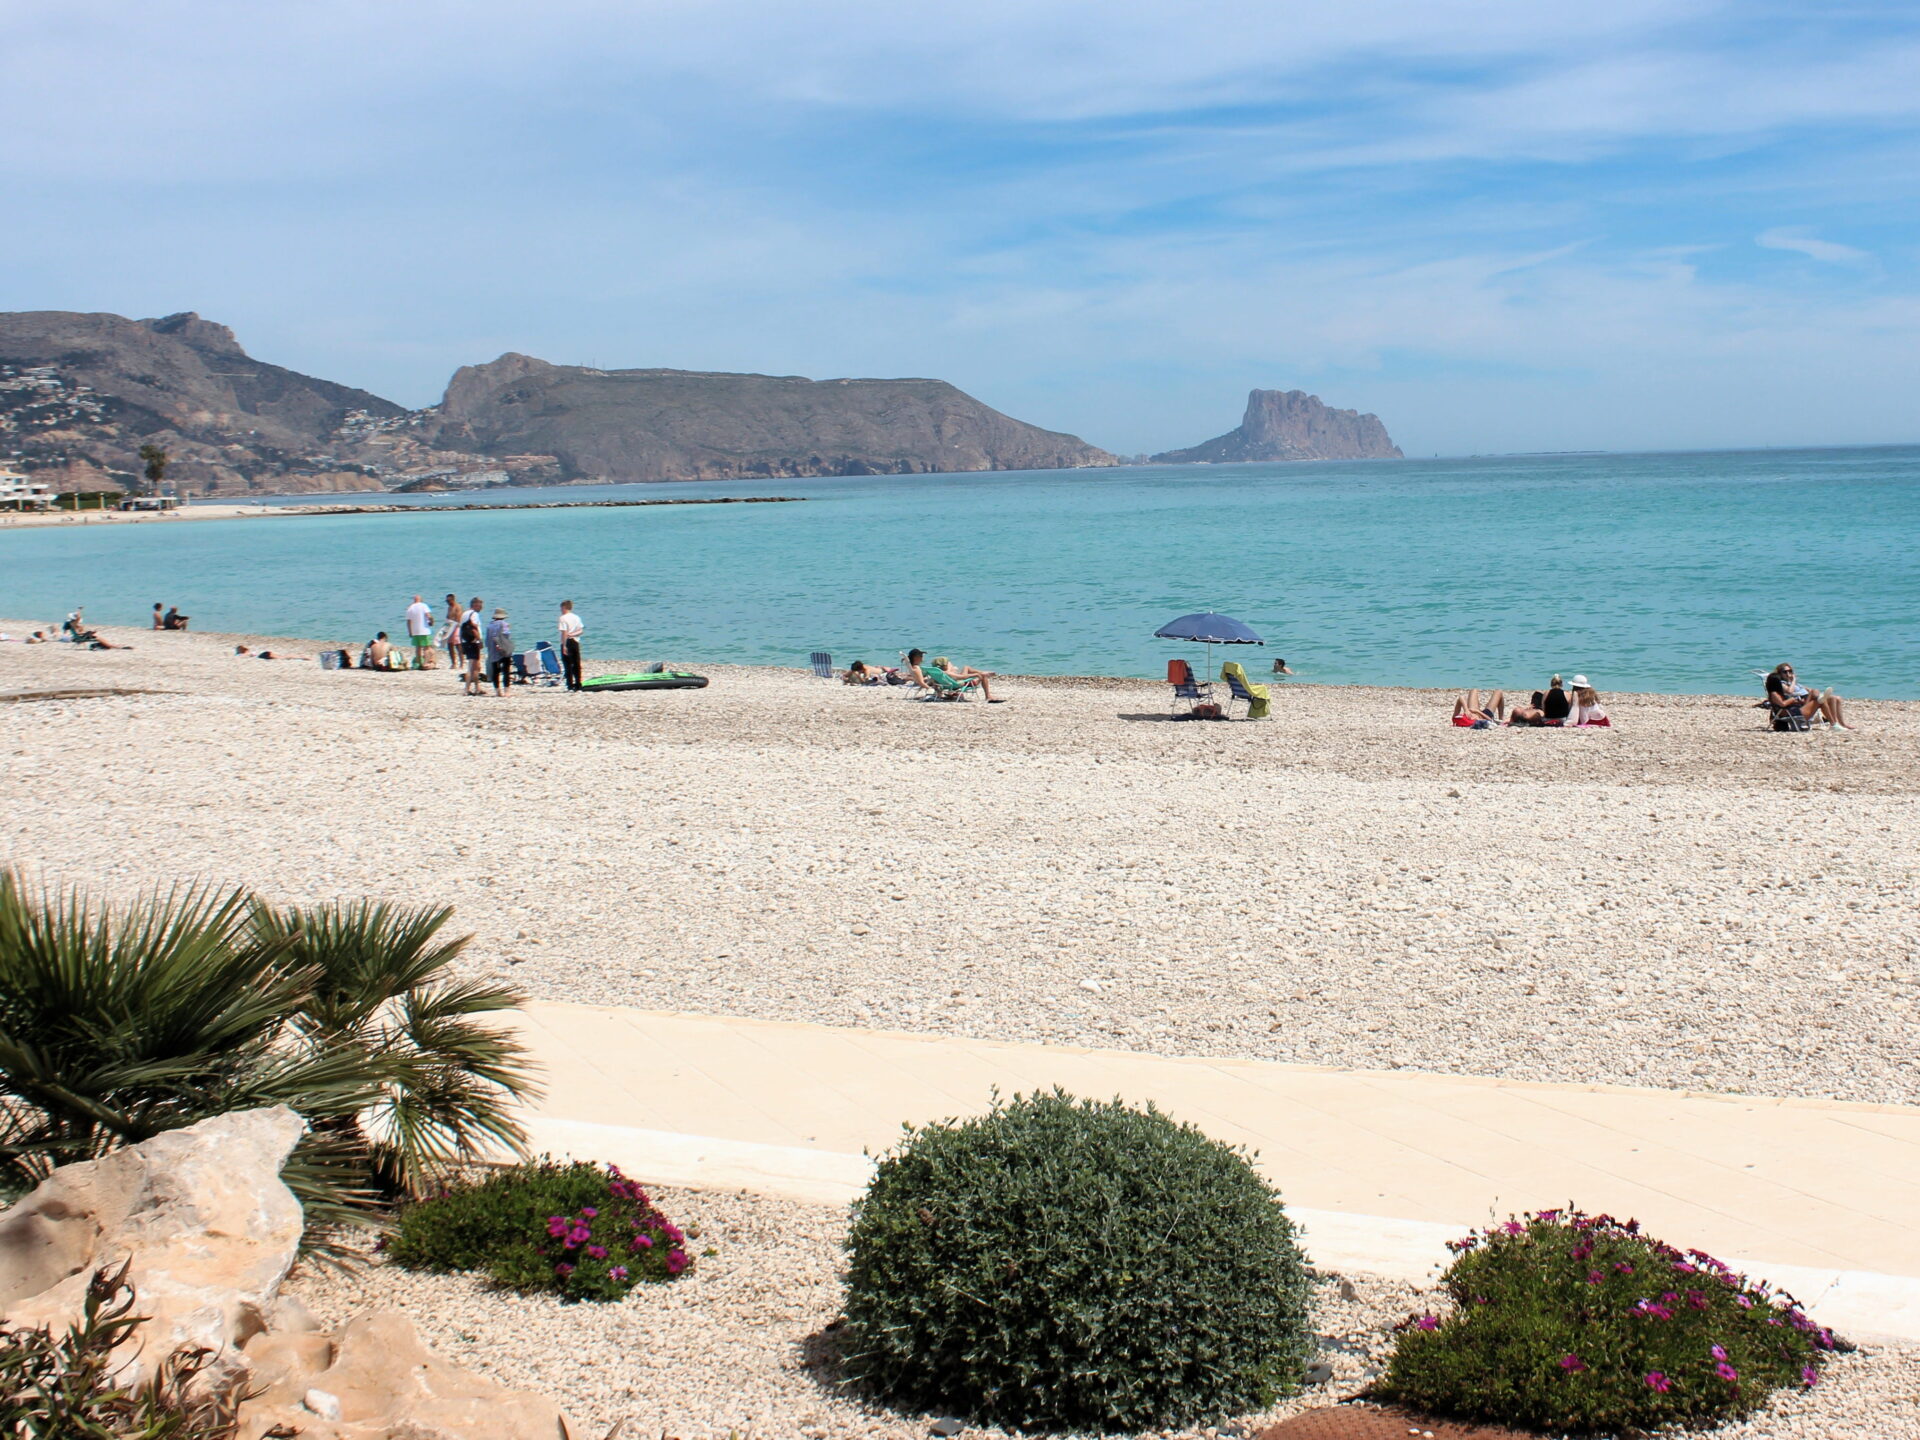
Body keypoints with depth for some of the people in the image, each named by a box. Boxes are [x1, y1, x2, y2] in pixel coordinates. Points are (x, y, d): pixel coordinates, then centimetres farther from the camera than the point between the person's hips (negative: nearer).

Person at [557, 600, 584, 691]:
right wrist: (573, 634, -3)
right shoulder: (577, 617, 11)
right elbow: (582, 631, 6)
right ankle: (578, 684, 9)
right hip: (575, 642, 6)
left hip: (567, 643, -6)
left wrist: (564, 646, -16)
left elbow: (564, 632, -16)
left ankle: (570, 685, -8)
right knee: (576, 664, 9)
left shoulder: (563, 618, -9)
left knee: (568, 665, -3)